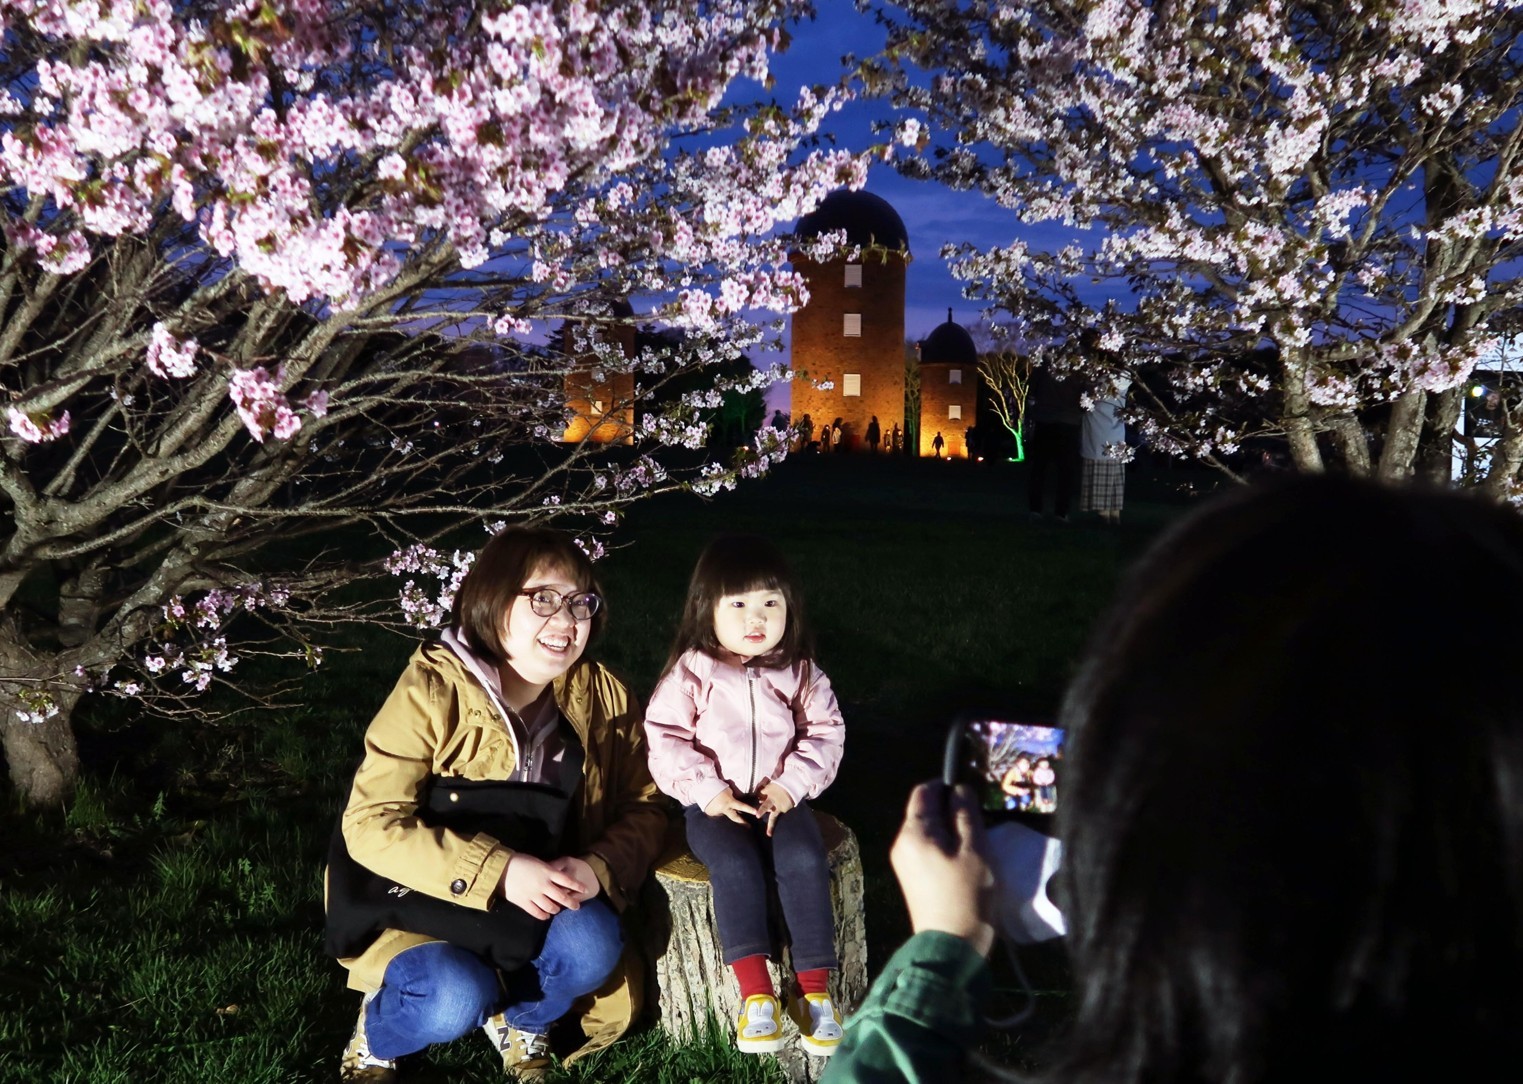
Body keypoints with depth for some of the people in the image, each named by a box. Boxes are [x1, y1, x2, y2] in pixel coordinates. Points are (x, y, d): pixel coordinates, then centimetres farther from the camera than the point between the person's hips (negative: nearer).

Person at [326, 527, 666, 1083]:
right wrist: (498, 871, -32)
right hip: (421, 902, -3)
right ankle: (375, 1037, 7)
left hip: (538, 904, 4)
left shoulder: (602, 697, -5)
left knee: (592, 944, -26)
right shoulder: (433, 690, -18)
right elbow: (371, 824, -22)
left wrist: (600, 868, -23)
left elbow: (644, 808, 0)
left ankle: (520, 1022, 9)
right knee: (458, 999, -31)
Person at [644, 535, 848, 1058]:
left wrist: (791, 784, -10)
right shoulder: (692, 672, -4)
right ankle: (756, 993, -23)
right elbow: (665, 737, -5)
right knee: (735, 864, -30)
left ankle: (814, 990, -16)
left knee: (803, 860, -26)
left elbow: (825, 733, 4)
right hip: (714, 804, -1)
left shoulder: (799, 673, 3)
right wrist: (707, 790, -14)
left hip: (780, 798, 2)